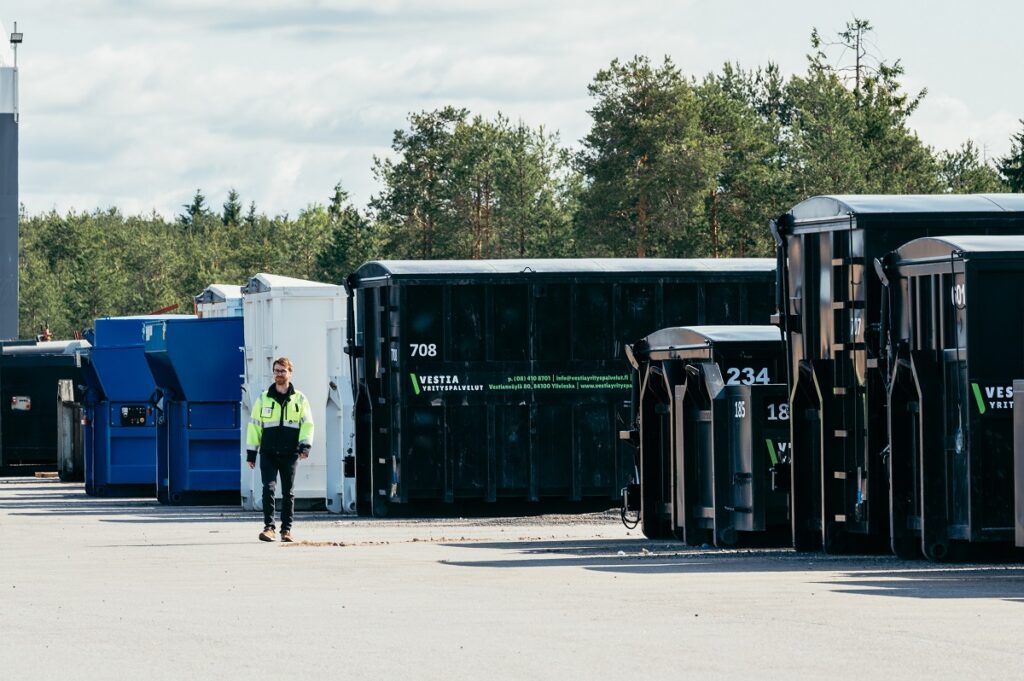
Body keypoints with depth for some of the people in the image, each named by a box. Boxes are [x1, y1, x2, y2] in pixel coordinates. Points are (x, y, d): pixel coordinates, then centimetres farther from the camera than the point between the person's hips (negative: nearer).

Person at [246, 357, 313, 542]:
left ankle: (286, 529, 11)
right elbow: (254, 425, 10)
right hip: (268, 453, 0)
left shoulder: (299, 399, 8)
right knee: (269, 487, -13)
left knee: (288, 492, 5)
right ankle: (269, 527, -12)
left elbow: (307, 424, 3)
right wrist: (251, 452, 5)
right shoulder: (264, 398, 9)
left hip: (290, 454, 0)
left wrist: (305, 445, -13)